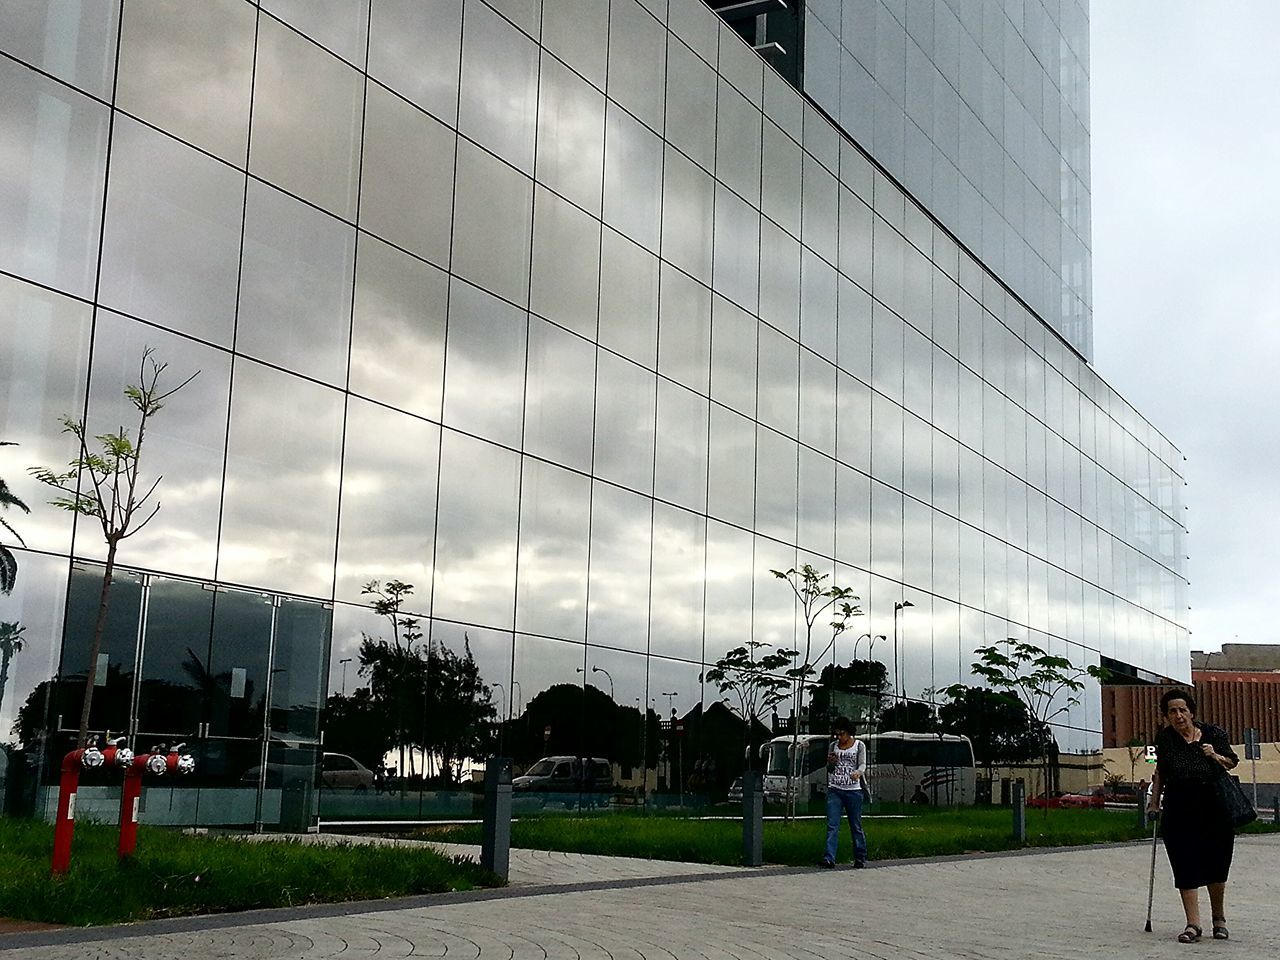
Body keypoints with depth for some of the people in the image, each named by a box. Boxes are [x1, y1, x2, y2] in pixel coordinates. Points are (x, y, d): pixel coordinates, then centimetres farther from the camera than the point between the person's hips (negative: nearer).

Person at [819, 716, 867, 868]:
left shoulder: (859, 745, 4)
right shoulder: (833, 746, 13)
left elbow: (863, 765, -6)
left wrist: (858, 772, -28)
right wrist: (830, 763, -3)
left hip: (853, 790, -2)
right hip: (834, 790, 3)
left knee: (856, 826, 3)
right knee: (832, 825, -7)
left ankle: (860, 857, 14)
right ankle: (829, 858, -13)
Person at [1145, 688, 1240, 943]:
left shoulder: (1214, 734, -2)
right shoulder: (1165, 738, 1)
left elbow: (1232, 762, 9)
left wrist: (1216, 757, -11)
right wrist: (1154, 799, 15)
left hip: (1215, 809, 0)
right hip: (1179, 812, 0)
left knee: (1216, 867, 8)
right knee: (1185, 868, -5)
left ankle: (1219, 919, 29)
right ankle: (1193, 924, -2)